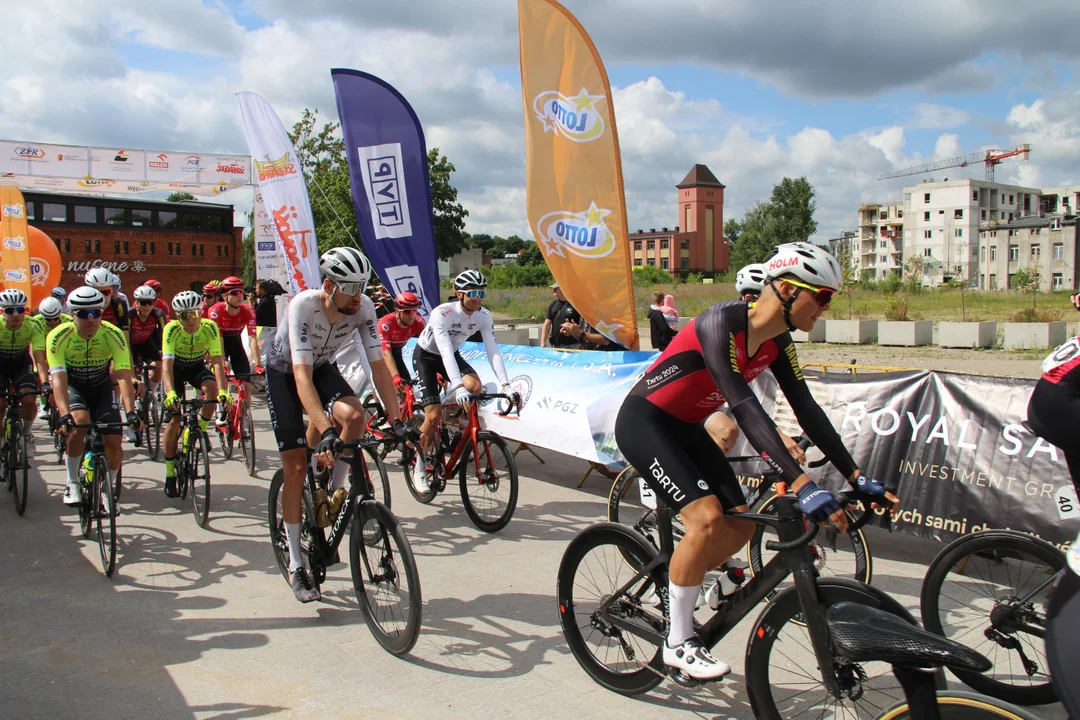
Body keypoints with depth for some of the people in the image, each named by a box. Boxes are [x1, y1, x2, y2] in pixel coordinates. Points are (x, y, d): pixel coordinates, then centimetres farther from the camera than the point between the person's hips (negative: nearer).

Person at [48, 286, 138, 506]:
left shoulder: (113, 335, -25)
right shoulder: (58, 337, -26)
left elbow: (124, 376, -32)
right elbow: (58, 379, -33)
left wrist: (130, 411, -46)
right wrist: (64, 415, -48)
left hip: (101, 387, 1)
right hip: (72, 386, -1)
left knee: (114, 444, -11)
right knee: (80, 422, -32)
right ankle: (72, 484, -14)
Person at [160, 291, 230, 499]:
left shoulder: (210, 327, -26)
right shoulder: (171, 329, -29)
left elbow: (217, 361, -31)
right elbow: (166, 364, -37)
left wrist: (222, 391, -46)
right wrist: (170, 392, -54)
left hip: (197, 366, 1)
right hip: (177, 367, -1)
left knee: (212, 387, -33)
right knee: (174, 419, -9)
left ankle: (200, 430, -5)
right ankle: (170, 473, 5)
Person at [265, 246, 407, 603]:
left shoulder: (363, 307, -24)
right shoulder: (303, 306, -36)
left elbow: (378, 366, -21)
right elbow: (302, 376, -43)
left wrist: (396, 420, -29)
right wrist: (326, 431, -53)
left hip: (323, 367, 3)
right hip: (284, 371, -3)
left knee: (354, 416, -30)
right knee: (295, 466, -7)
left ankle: (334, 495, -3)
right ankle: (295, 565, 5)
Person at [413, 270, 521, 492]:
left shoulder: (484, 316, -19)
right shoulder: (442, 313, -33)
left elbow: (493, 351, -24)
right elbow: (445, 351, -44)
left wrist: (506, 386, -36)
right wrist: (458, 387, -55)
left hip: (452, 355, 4)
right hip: (426, 356, -4)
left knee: (475, 386, -28)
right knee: (434, 416, -14)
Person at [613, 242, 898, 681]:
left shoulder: (777, 342, -2)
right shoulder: (722, 323, -28)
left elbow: (807, 411, 2)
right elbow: (744, 407, -37)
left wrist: (858, 478, -1)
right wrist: (800, 483, -43)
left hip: (686, 427, 9)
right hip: (643, 422, -9)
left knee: (740, 526, 1)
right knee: (708, 517, -23)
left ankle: (674, 593, 24)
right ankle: (678, 642, -6)